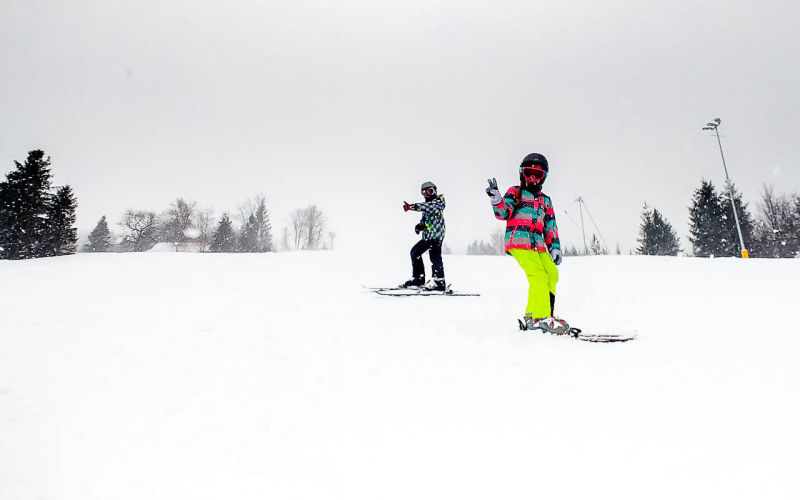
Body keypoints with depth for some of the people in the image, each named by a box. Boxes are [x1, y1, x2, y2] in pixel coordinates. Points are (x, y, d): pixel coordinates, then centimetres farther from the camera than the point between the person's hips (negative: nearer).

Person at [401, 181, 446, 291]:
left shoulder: (438, 201, -1)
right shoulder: (427, 205, 26)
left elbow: (427, 207, -21)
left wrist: (413, 206, -33)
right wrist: (420, 226, 2)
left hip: (436, 234, -9)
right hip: (427, 235, 9)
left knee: (434, 255, -20)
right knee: (415, 251, 10)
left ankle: (439, 282, -22)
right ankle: (418, 278, 16)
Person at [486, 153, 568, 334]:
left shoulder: (545, 200, 26)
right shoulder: (515, 192, 10)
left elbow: (550, 226, 23)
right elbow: (504, 213, -5)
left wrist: (555, 247, 13)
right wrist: (496, 199, -25)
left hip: (538, 244, 7)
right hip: (519, 241, -7)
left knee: (552, 274, 2)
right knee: (538, 275, -19)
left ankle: (534, 315, 5)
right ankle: (540, 317, -20)